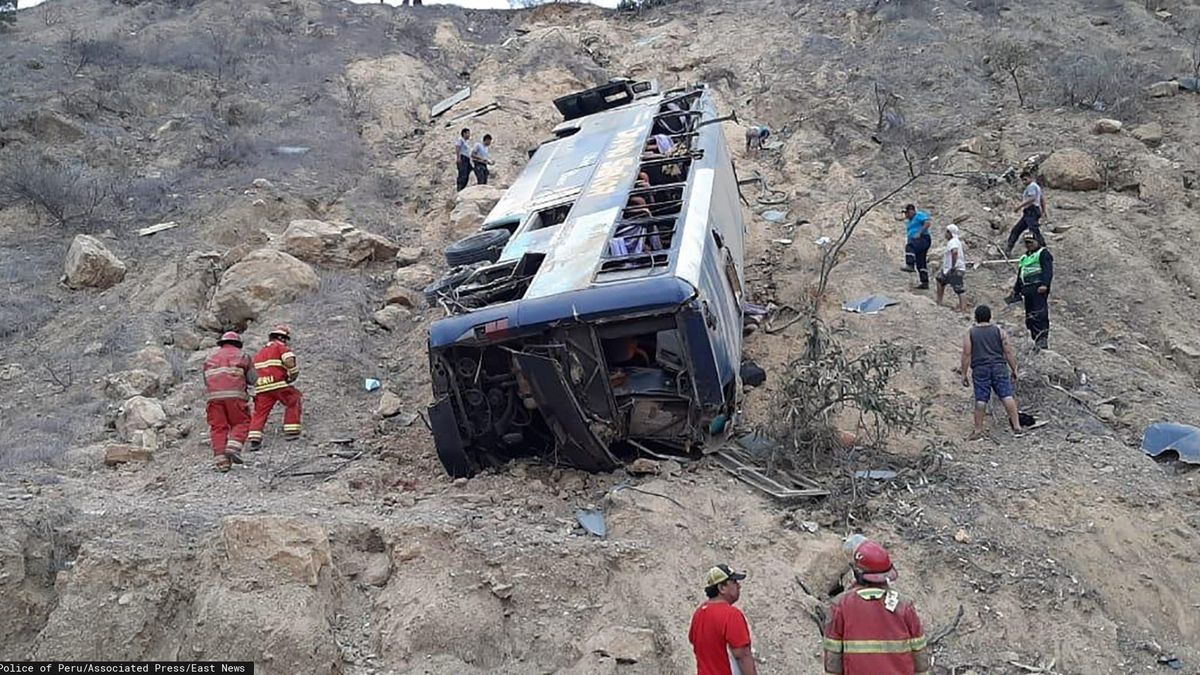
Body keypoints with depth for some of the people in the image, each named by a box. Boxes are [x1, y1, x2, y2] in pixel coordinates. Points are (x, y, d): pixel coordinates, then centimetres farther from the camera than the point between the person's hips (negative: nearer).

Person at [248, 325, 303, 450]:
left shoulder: (259, 353, 28)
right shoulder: (281, 347, 6)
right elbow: (289, 360, -13)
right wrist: (294, 373, 0)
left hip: (262, 388, 5)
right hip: (280, 384, -5)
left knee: (260, 413, 5)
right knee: (293, 403, 13)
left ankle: (254, 439, -7)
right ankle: (291, 431, 8)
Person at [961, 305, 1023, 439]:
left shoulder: (970, 333, 4)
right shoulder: (999, 331, 7)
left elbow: (966, 355, -1)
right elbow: (1008, 352, 4)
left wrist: (964, 374, 3)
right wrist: (1014, 370, 11)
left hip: (980, 370, -1)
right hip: (999, 367, 1)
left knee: (981, 400, 0)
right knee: (1007, 396, 0)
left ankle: (978, 430, 1)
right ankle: (1016, 425, -3)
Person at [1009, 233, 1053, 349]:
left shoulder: (1043, 253, 4)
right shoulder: (1024, 258, 28)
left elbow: (1048, 270, -9)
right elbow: (1019, 277, 31)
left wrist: (1044, 284, -21)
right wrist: (1016, 291, 23)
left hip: (1039, 288, -8)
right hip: (1027, 290, 8)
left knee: (1040, 314, -16)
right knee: (1030, 317, 4)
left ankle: (1043, 339, -19)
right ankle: (1036, 339, 7)